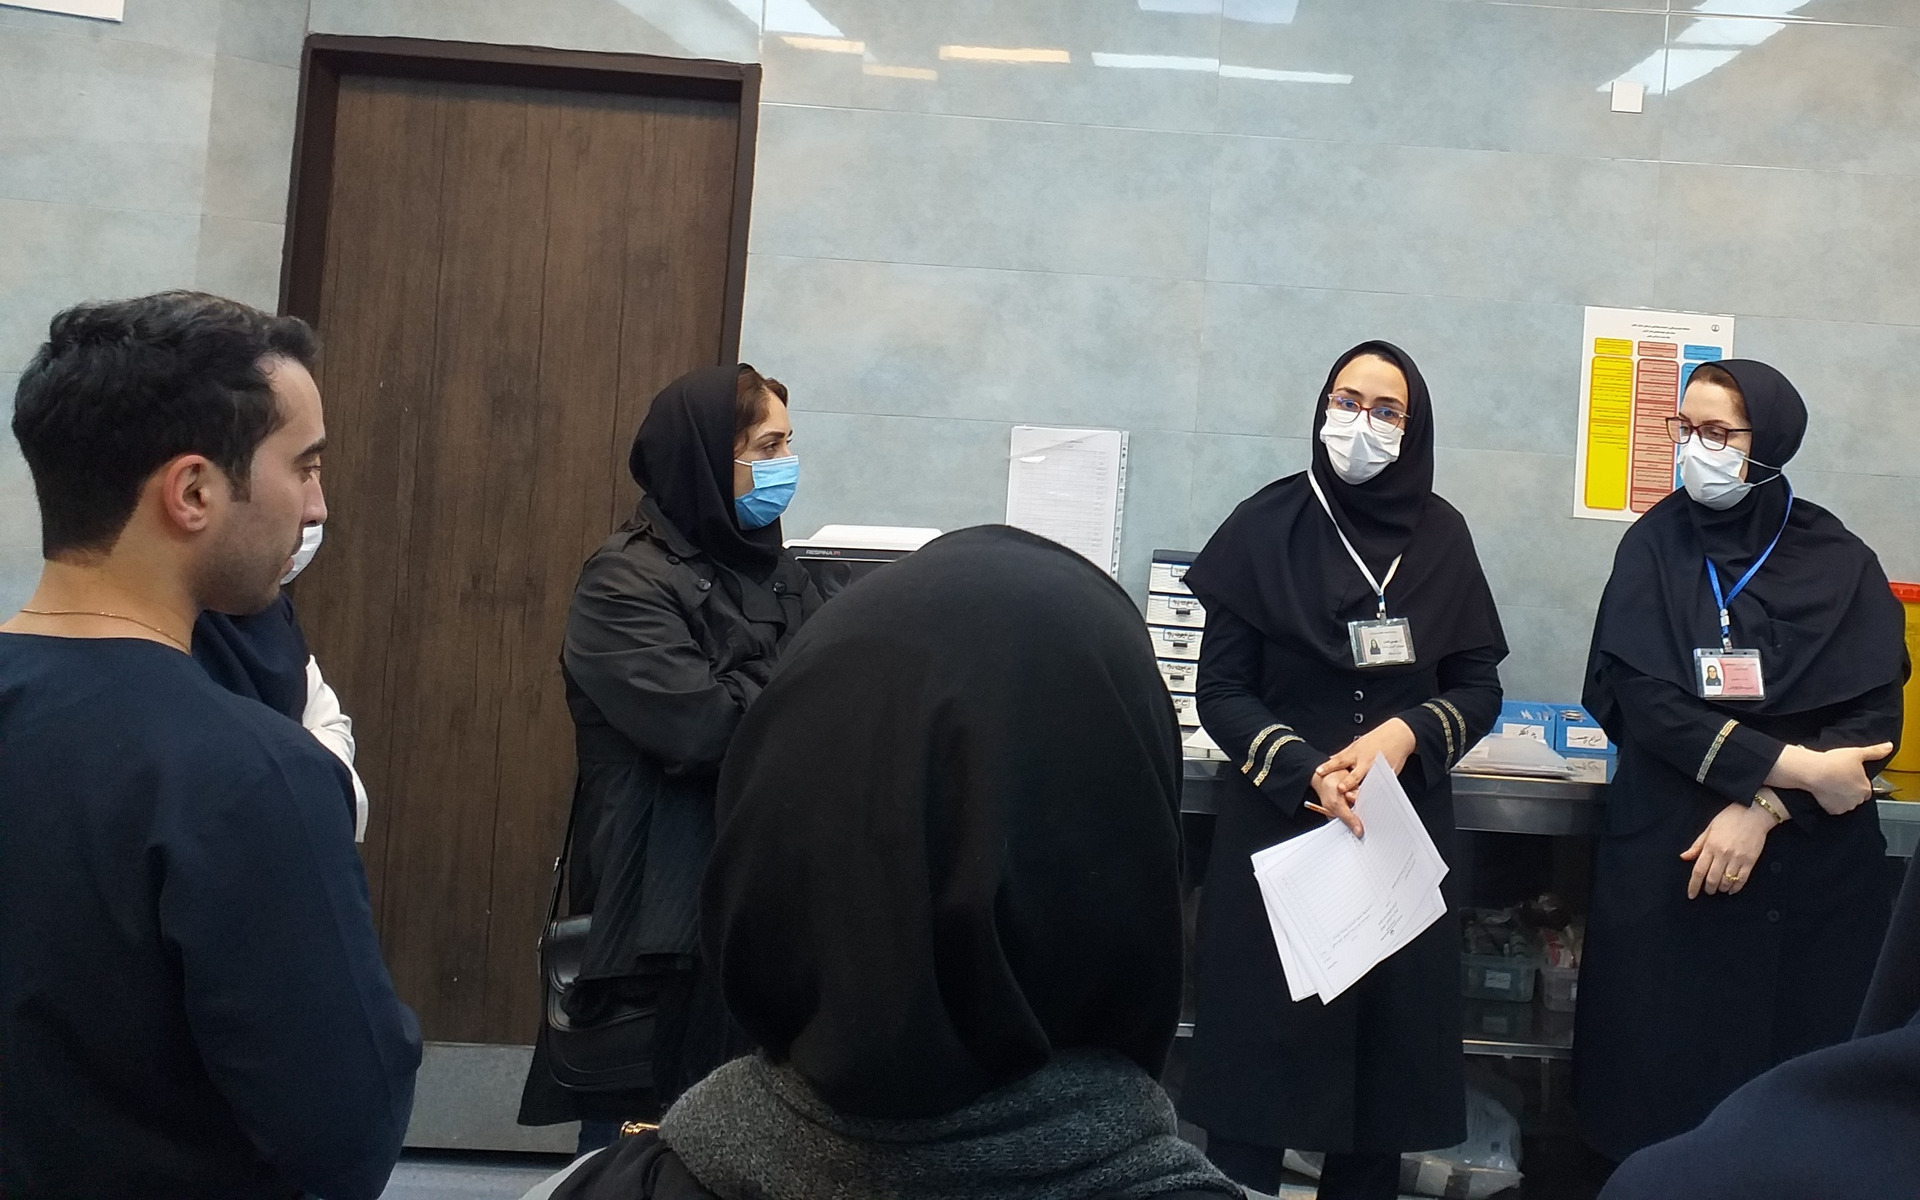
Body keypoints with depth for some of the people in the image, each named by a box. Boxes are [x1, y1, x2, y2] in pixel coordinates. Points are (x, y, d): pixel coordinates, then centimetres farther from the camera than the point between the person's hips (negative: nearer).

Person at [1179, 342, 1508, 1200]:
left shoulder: (1441, 534, 3)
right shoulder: (1266, 526, -4)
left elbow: (1481, 686, 5)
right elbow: (1220, 690, -4)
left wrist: (1405, 735, -14)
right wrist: (1303, 773, -18)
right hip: (1278, 825, -2)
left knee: (1387, 1036, 5)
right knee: (1262, 1036, 1)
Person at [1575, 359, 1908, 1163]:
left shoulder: (1840, 564, 0)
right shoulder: (1654, 545, -1)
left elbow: (1873, 716, -5)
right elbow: (1639, 695, -10)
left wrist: (1763, 806, -18)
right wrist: (1791, 766, -16)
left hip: (1810, 863, 0)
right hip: (1665, 852, 0)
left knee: (1790, 1051, 7)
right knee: (1658, 1050, 5)